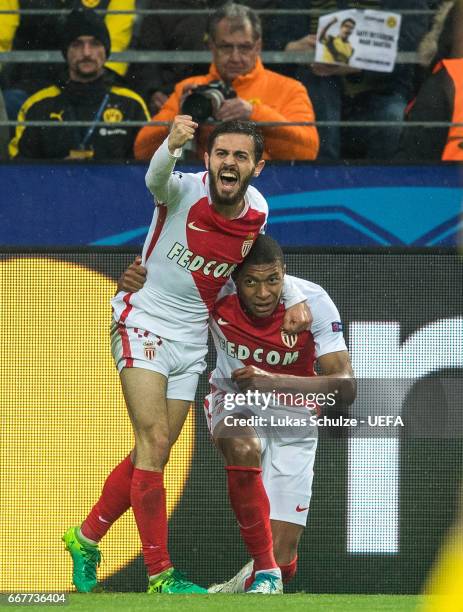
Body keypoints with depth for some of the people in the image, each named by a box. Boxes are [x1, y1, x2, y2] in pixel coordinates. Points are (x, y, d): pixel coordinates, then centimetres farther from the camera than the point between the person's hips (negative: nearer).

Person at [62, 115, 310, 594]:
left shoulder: (257, 211, -3)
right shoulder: (185, 191, -19)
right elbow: (157, 178, -44)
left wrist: (293, 297, 4)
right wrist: (171, 145, -66)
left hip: (190, 340, 6)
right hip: (143, 324, -6)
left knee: (151, 458, 9)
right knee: (154, 444, -16)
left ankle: (85, 538, 30)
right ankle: (159, 575, -13)